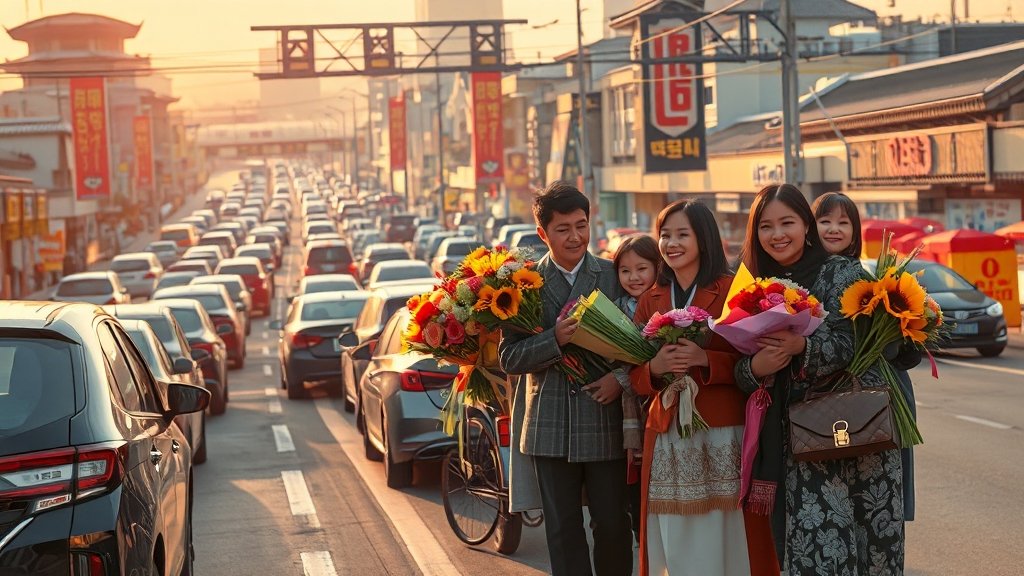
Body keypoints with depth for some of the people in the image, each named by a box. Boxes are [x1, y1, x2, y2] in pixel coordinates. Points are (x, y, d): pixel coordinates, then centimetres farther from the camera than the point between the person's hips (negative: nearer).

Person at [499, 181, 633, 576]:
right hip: (550, 427, 0)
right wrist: (554, 339, -17)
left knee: (612, 523, 5)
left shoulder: (614, 275, 3)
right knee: (563, 529, 7)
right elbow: (508, 357, -1)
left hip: (605, 422, 0)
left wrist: (621, 377, -15)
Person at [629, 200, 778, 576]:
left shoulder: (732, 290, -1)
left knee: (726, 541, -3)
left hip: (723, 436, -4)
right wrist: (654, 368, -9)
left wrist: (705, 360, -20)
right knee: (674, 543, 3)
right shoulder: (650, 300, 12)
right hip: (667, 437, 4)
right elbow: (636, 376, 12)